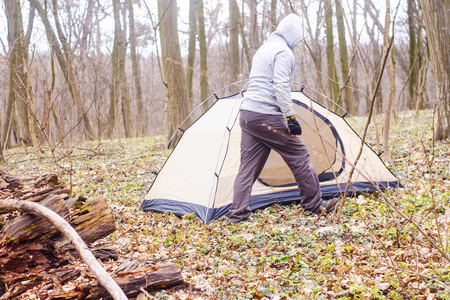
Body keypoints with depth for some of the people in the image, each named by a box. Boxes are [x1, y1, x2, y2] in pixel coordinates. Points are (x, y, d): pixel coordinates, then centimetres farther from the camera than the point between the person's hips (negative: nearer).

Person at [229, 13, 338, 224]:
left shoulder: (263, 49, 21)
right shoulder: (284, 52, -9)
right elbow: (281, 88, -19)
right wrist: (291, 118, -18)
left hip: (247, 113, 9)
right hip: (267, 117, -9)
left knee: (248, 164, 9)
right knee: (299, 155, 4)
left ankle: (237, 214, 6)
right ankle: (314, 204, 14)